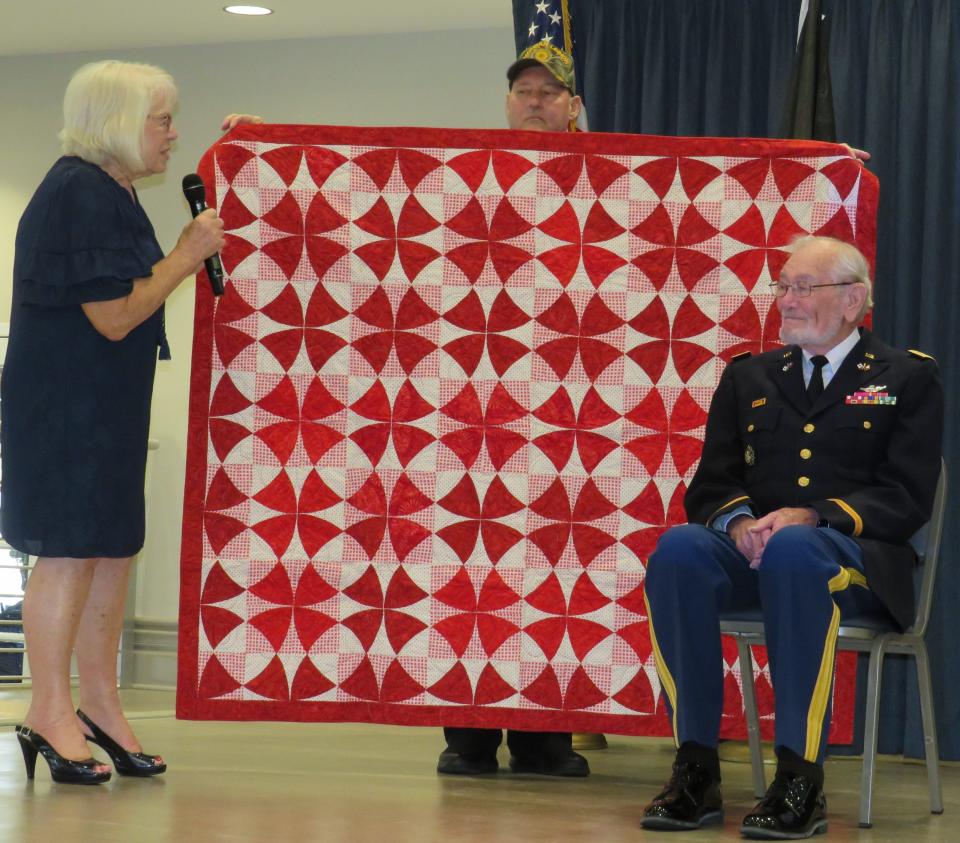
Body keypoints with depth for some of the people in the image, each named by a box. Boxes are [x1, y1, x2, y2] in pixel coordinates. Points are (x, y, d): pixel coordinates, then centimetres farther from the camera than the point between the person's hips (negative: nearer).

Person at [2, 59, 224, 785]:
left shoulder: (110, 192, 16)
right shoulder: (80, 194, -16)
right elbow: (115, 316, -19)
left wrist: (189, 258, 16)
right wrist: (188, 256, -12)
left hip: (107, 401, 10)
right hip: (65, 399, -10)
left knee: (113, 547, 11)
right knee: (70, 548, -7)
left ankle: (99, 702, 19)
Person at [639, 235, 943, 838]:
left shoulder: (908, 379, 10)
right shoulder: (748, 377, 22)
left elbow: (907, 499, -1)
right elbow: (710, 487, 14)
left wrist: (811, 517, -18)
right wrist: (738, 521, -11)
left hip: (857, 558, -4)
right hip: (752, 553, 4)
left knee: (793, 550, -40)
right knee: (679, 550, -31)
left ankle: (801, 781, -38)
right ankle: (696, 772, -29)